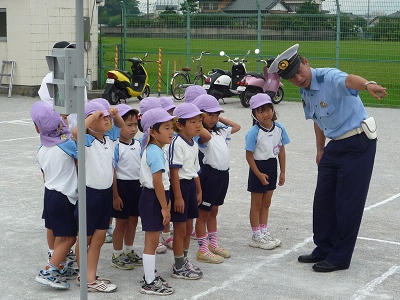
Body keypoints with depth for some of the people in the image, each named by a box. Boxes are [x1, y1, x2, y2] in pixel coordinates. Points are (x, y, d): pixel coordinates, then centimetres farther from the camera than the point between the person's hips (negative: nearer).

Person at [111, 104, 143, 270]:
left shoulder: (137, 144, 4)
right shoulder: (116, 147, -17)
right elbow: (112, 172, -17)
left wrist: (143, 186, 13)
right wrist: (115, 196, -17)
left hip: (137, 185, 7)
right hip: (122, 186, -7)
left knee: (133, 220, 16)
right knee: (121, 223, 4)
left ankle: (129, 251, 32)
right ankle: (117, 255, 18)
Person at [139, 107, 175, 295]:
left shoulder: (152, 149, 11)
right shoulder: (156, 152, -20)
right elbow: (158, 182, -25)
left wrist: (165, 203, 20)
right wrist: (165, 208, -21)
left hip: (151, 197, 10)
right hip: (153, 198, -10)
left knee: (151, 240, 19)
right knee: (152, 242, -3)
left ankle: (150, 275, 32)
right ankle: (149, 284, 4)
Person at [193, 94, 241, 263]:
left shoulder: (220, 131, 13)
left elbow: (236, 127, 27)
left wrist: (220, 118, 18)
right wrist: (200, 123, -19)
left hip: (223, 174, 8)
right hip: (210, 173, -8)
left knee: (213, 212, 20)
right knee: (203, 213, 3)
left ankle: (213, 244, 32)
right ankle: (203, 250, 10)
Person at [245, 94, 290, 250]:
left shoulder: (279, 128, -4)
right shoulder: (254, 132, -20)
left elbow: (281, 151, 3)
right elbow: (249, 155, -16)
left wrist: (282, 172, 4)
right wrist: (259, 174, -18)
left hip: (272, 166, 5)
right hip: (258, 168, -5)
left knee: (266, 203, 17)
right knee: (256, 204, 7)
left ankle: (264, 233, 29)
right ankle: (257, 237, 17)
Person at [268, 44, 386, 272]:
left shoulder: (329, 78, -23)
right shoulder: (305, 93, 4)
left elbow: (349, 80, -47)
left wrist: (368, 85, -68)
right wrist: (320, 150, 23)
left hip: (358, 143, -9)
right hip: (335, 145, 9)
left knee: (348, 202, -3)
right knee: (323, 199, 13)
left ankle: (340, 257, 7)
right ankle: (324, 249, 28)